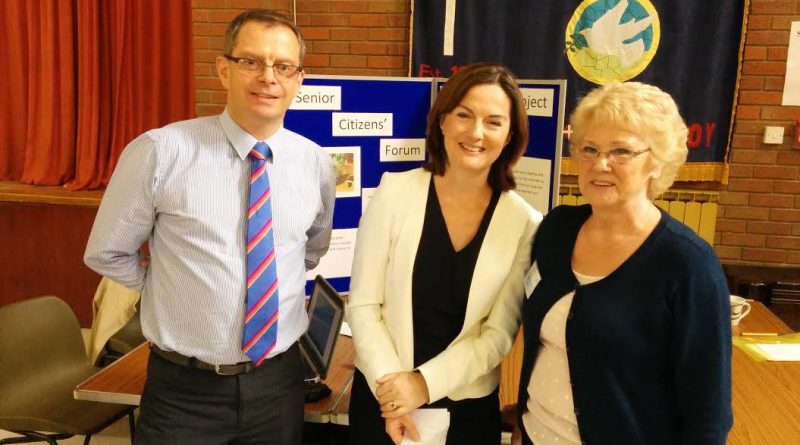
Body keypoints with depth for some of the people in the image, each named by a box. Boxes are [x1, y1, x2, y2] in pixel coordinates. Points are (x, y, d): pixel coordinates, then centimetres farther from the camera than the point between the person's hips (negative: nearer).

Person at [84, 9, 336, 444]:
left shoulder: (316, 163, -2)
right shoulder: (160, 151, -12)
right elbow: (106, 253, 0)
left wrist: (272, 290, 9)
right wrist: (173, 291, 4)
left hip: (278, 382, 3)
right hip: (183, 388, -3)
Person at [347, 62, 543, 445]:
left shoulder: (525, 224, -8)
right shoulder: (395, 192, -9)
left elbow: (500, 334, -7)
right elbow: (362, 305, -7)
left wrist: (427, 382, -15)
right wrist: (388, 381, -16)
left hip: (469, 411, 0)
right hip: (381, 398, 0)